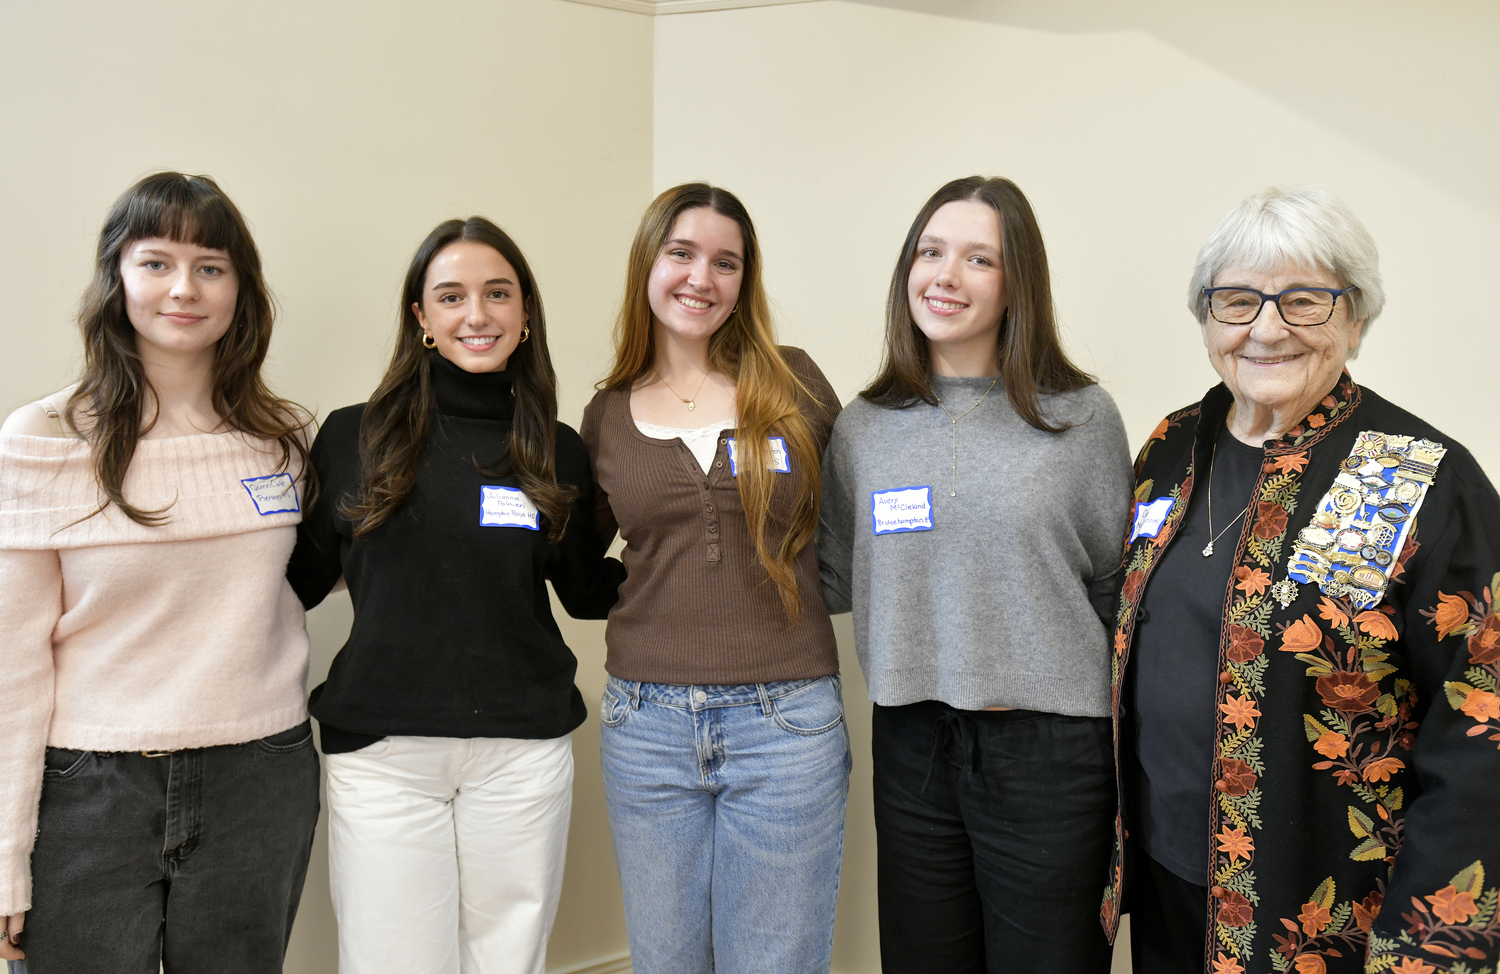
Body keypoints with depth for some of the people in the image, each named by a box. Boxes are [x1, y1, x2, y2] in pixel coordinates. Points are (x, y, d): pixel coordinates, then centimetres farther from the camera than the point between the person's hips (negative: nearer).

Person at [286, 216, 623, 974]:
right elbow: (300, 581, 4)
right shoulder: (352, 437, 0)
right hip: (381, 752, -1)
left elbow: (586, 592, 12)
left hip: (522, 753, 2)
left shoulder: (558, 452, 4)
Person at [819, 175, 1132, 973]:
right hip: (911, 748, 3)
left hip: (1049, 752, -2)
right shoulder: (865, 427, 4)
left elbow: (1119, 588, 3)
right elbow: (834, 579, 12)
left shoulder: (1082, 418, -3)